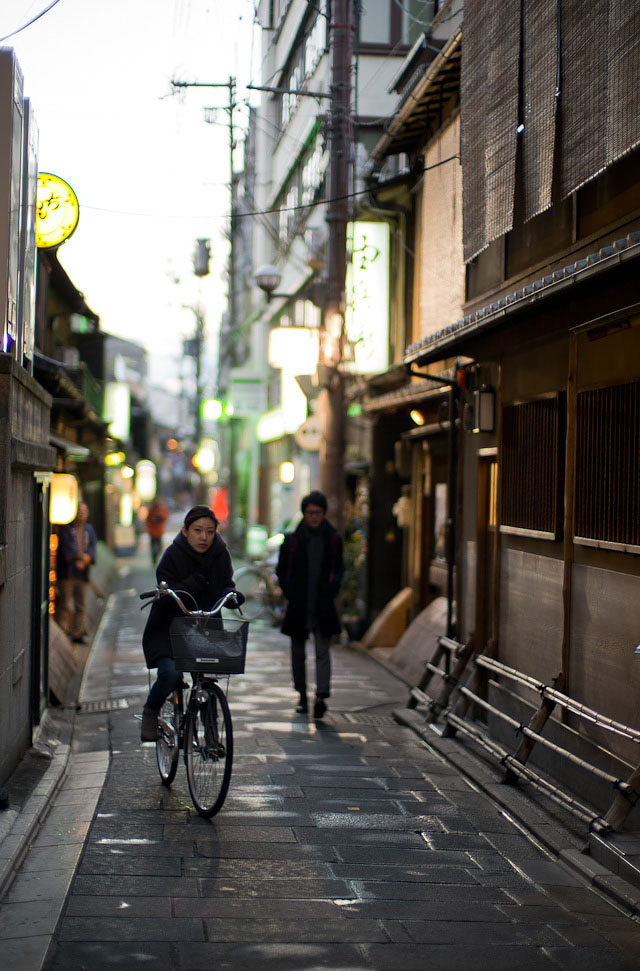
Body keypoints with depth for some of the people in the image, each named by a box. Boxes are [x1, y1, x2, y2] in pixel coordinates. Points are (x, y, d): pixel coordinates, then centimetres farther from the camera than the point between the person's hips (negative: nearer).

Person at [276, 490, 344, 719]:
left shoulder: (333, 539, 5)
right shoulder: (292, 540, 2)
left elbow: (338, 569, 14)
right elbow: (282, 571, 8)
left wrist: (332, 592, -2)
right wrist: (289, 594, -4)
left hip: (323, 606, -1)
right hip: (298, 606, 1)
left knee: (322, 652, -12)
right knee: (298, 653, 10)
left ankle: (321, 695, -22)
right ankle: (302, 696, 23)